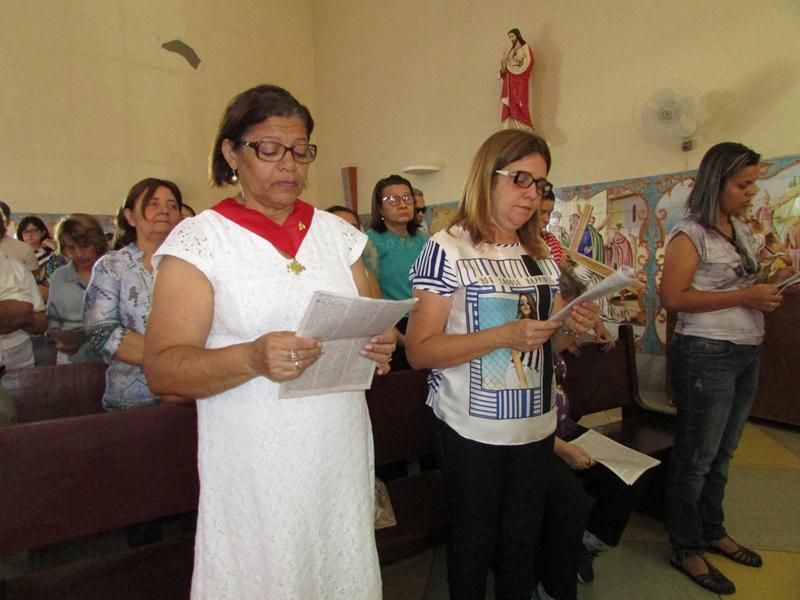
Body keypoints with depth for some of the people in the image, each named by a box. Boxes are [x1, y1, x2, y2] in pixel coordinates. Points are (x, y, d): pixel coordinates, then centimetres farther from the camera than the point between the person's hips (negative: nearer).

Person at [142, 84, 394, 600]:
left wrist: (379, 347, -9)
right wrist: (252, 358, -27)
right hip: (255, 467, -3)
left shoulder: (338, 233, 8)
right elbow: (162, 369, -11)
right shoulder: (198, 241, -5)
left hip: (342, 455, 4)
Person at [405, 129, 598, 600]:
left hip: (536, 424, 6)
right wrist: (503, 335, -26)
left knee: (522, 541, 21)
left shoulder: (541, 255, 7)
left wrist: (572, 327, -5)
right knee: (474, 542, 14)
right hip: (473, 430, -5)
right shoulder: (448, 248, -13)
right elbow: (419, 350, -18)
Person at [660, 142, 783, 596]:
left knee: (722, 452, 19)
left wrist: (768, 293, 3)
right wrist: (746, 297, -20)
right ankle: (687, 549, 19)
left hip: (748, 354, 8)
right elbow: (673, 298, -21)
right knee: (697, 456, 3)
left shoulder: (742, 230, 13)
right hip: (708, 356, -8)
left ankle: (713, 531, 36)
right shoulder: (691, 233, -12)